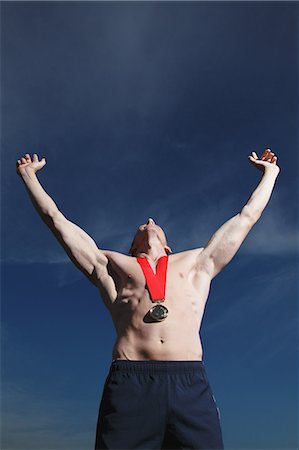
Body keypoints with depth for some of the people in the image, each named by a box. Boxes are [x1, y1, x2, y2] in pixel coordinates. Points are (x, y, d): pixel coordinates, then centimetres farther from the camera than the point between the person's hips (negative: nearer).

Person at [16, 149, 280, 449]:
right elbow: (57, 220, 31)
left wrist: (269, 173, 46)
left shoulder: (197, 263, 27)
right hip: (129, 383, 0)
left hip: (191, 385, 1)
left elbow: (246, 217, 35)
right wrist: (29, 175, 41)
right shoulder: (111, 265, 24)